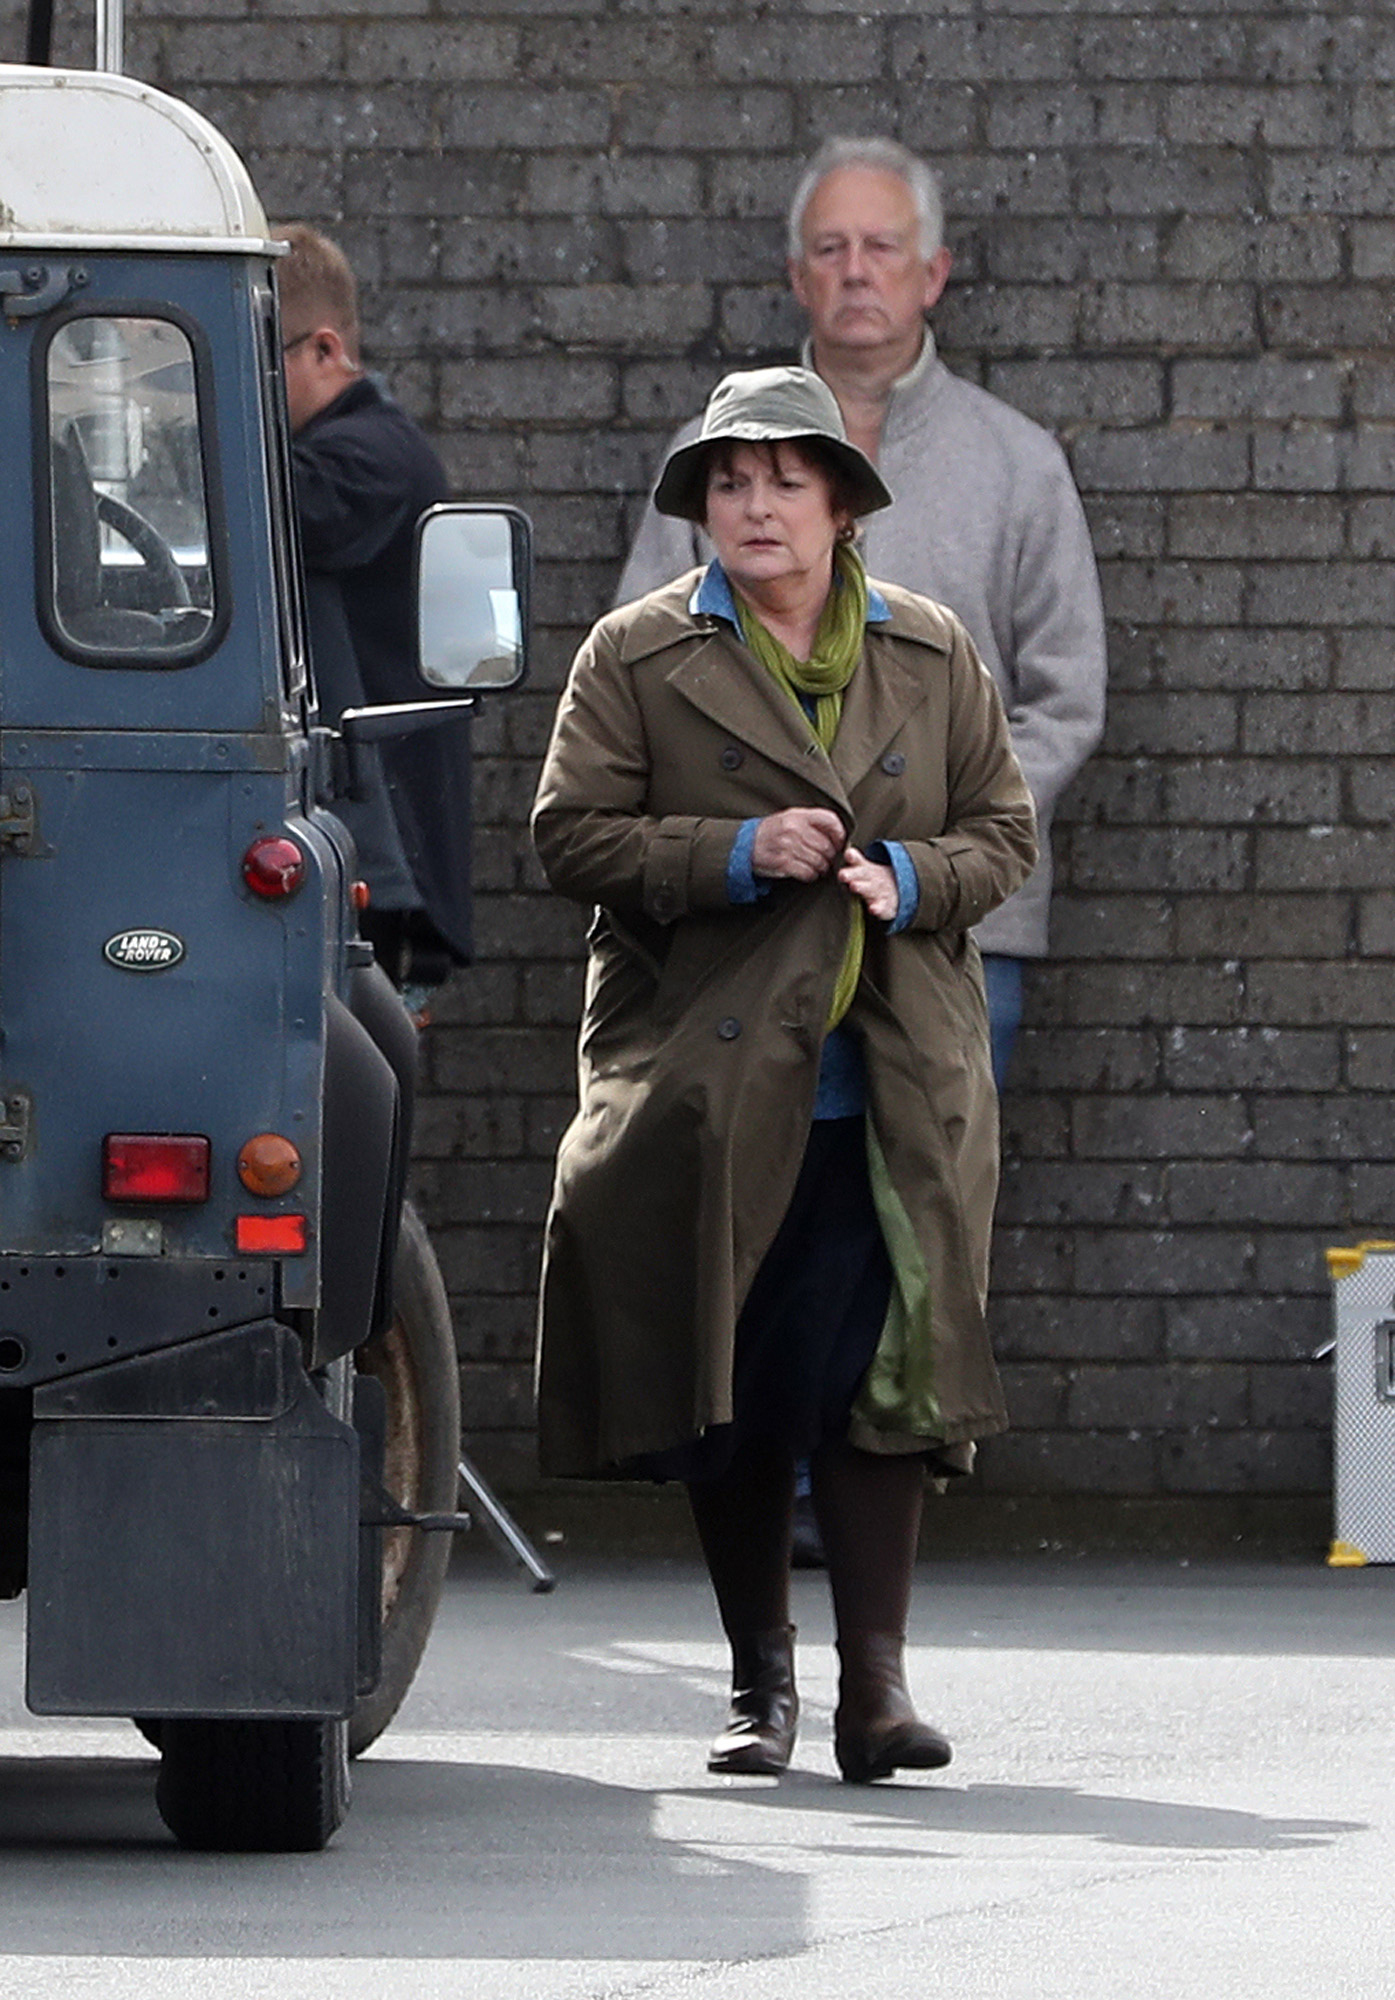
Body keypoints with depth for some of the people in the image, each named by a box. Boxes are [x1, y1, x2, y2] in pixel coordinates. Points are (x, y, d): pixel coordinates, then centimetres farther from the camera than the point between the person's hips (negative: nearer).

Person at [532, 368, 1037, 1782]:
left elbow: (1004, 834, 13)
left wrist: (909, 880, -8)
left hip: (887, 1083, 1)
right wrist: (738, 856, -14)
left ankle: (876, 1679, -9)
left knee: (873, 1372, -9)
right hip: (704, 1075, 0)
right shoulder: (637, 658, 4)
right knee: (728, 1386, 2)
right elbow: (572, 834, -1)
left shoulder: (933, 656, 11)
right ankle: (759, 1681, 13)